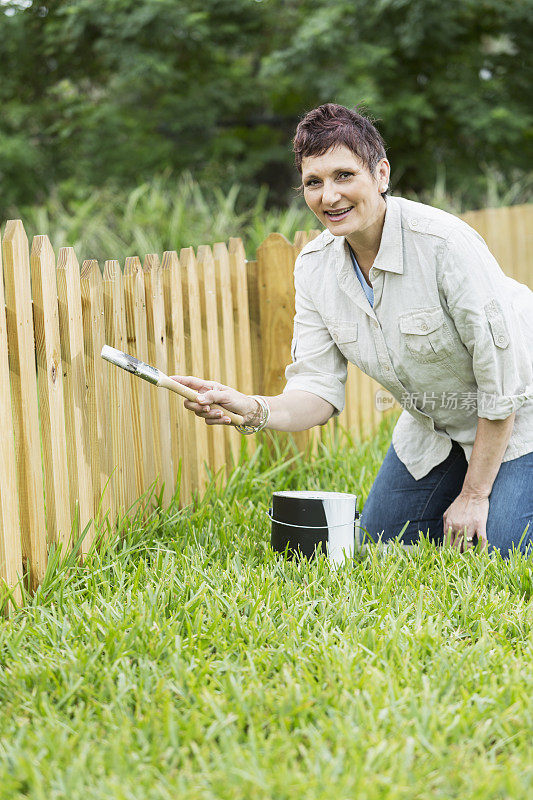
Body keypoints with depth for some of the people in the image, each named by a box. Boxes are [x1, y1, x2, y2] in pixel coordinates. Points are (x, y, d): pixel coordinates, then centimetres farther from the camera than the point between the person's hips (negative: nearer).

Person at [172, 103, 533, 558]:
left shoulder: (444, 242, -30)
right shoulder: (313, 267, -11)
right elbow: (319, 391, -12)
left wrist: (474, 495, -19)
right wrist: (253, 410, -35)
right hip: (432, 426, 6)